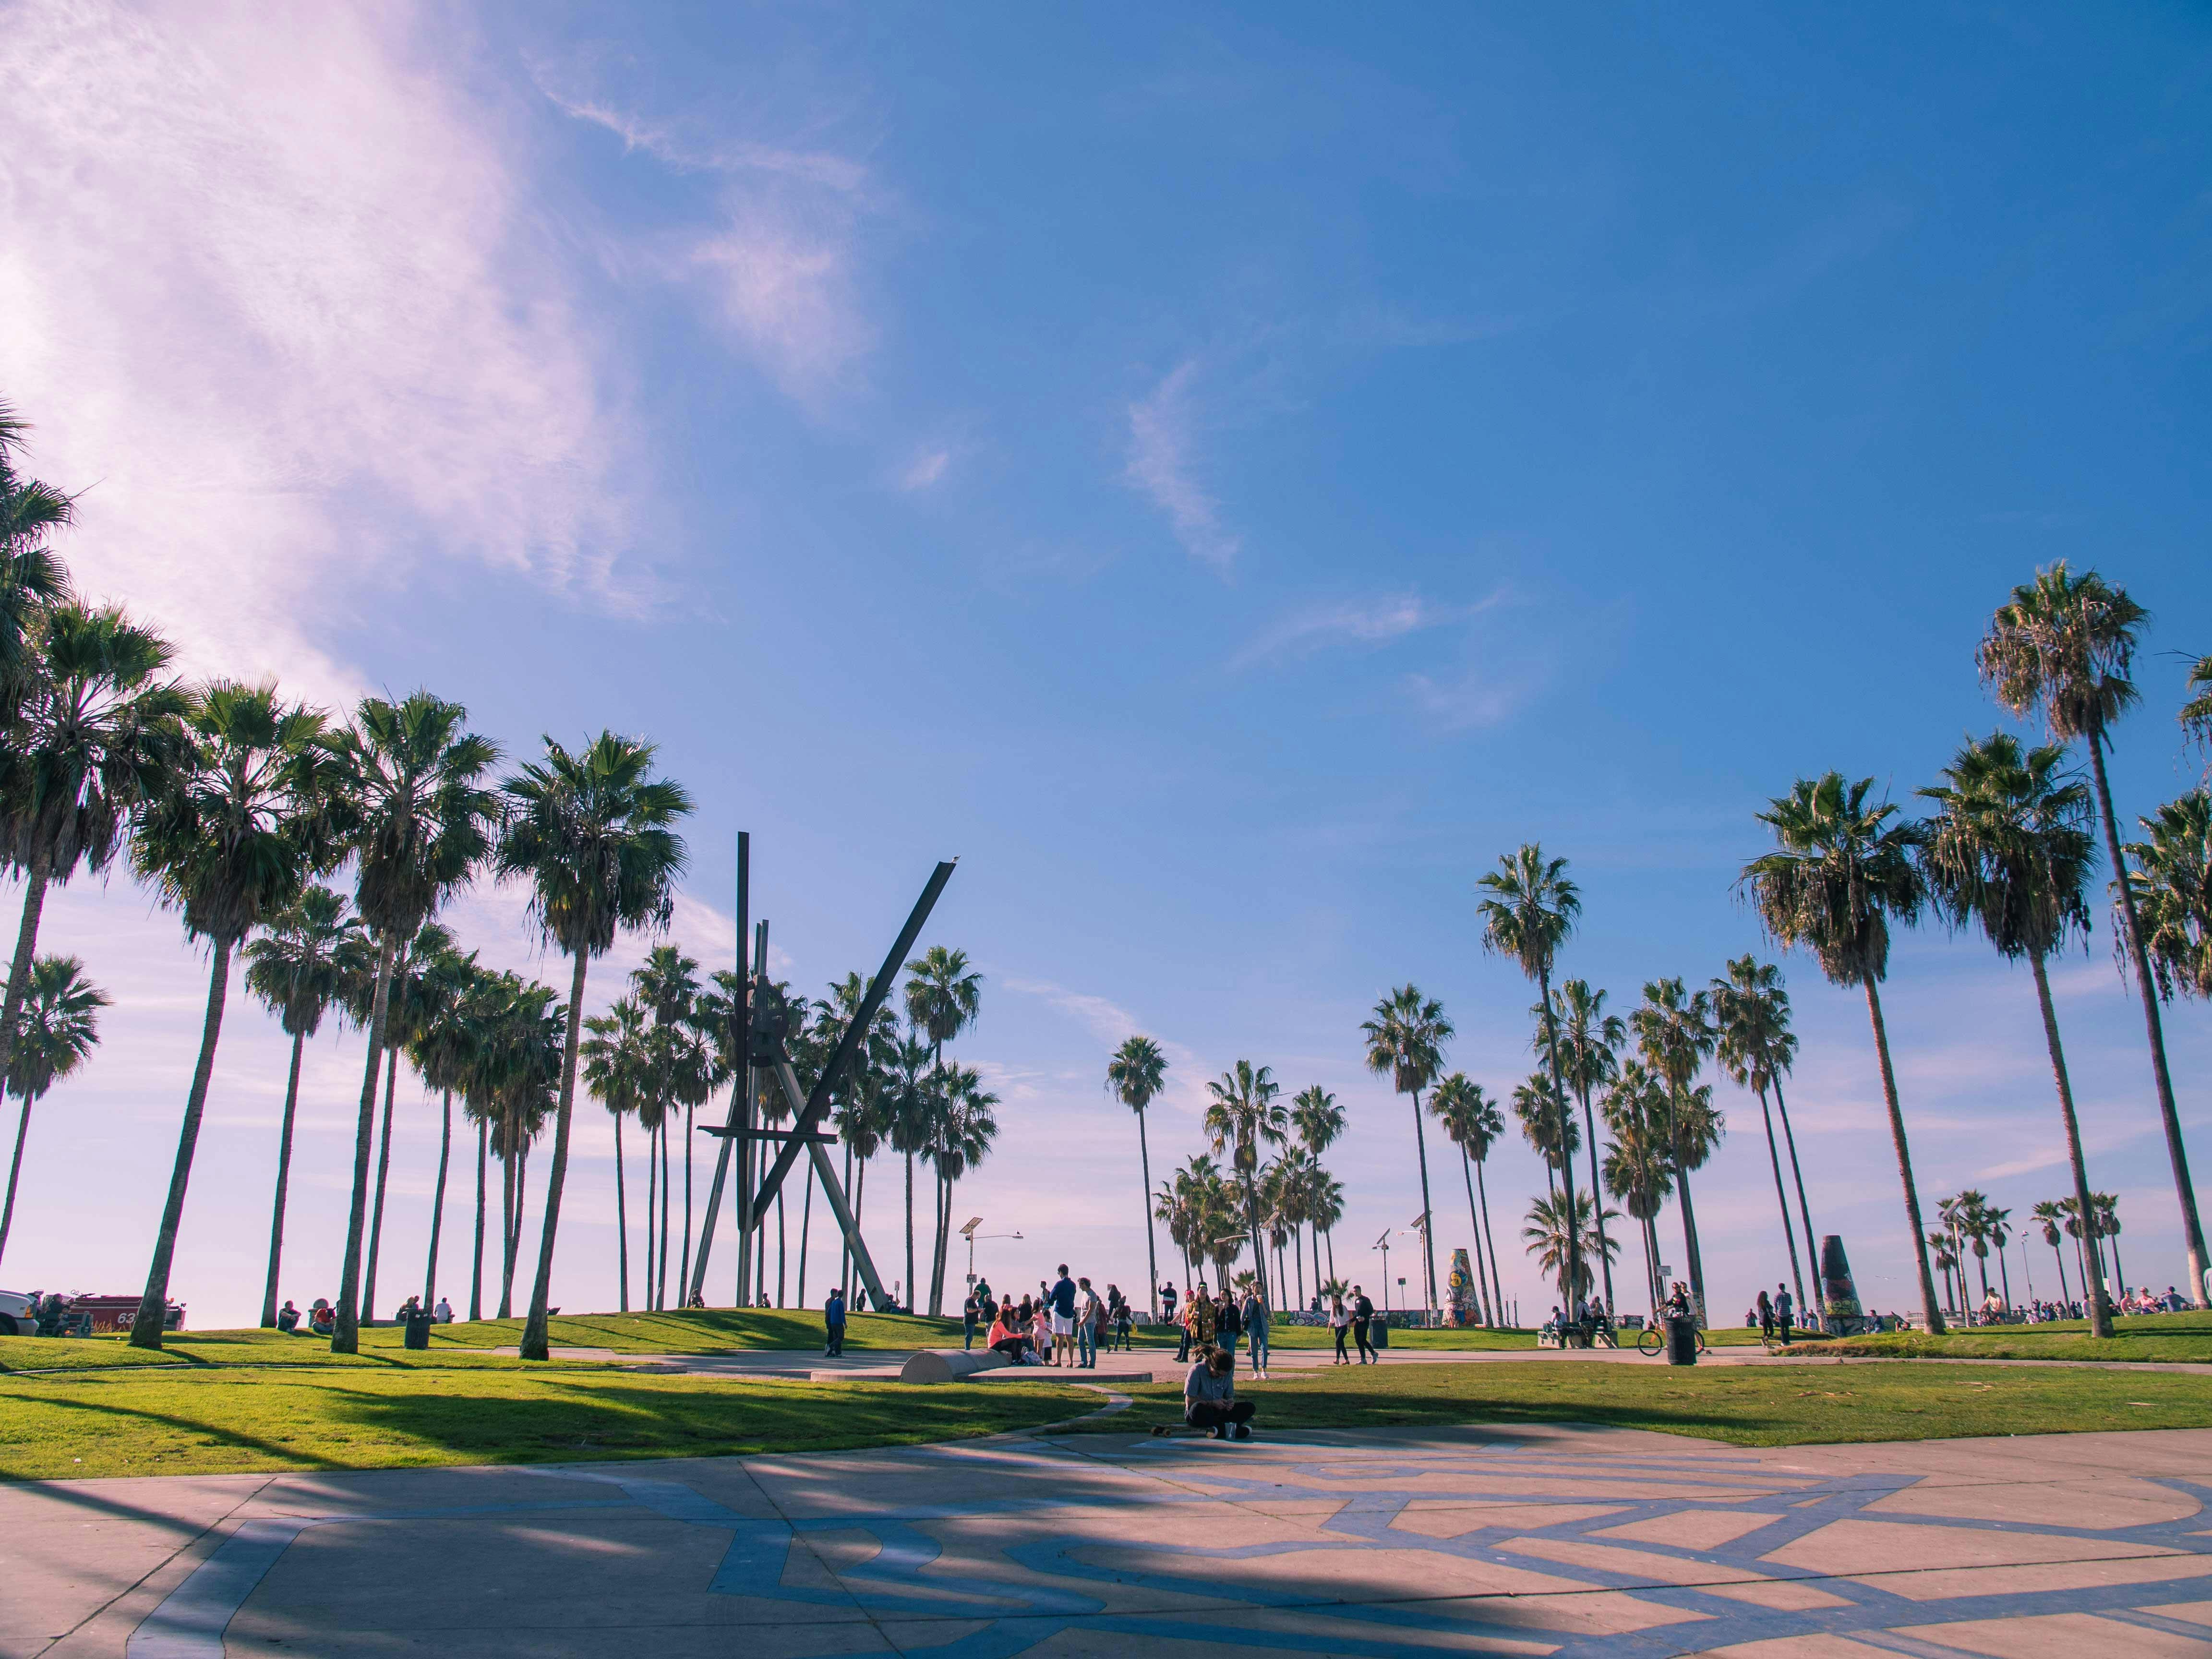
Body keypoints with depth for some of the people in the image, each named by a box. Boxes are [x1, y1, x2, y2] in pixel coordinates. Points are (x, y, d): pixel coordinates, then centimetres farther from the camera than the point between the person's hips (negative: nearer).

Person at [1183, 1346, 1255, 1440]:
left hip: (1218, 1412, 5)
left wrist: (1230, 1402, -13)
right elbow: (1189, 1401, -15)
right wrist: (1212, 1403, -19)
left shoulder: (1228, 1373, 2)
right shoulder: (1197, 1371, -13)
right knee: (1197, 1409, -41)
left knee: (1249, 1407, -15)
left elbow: (1230, 1395, 11)